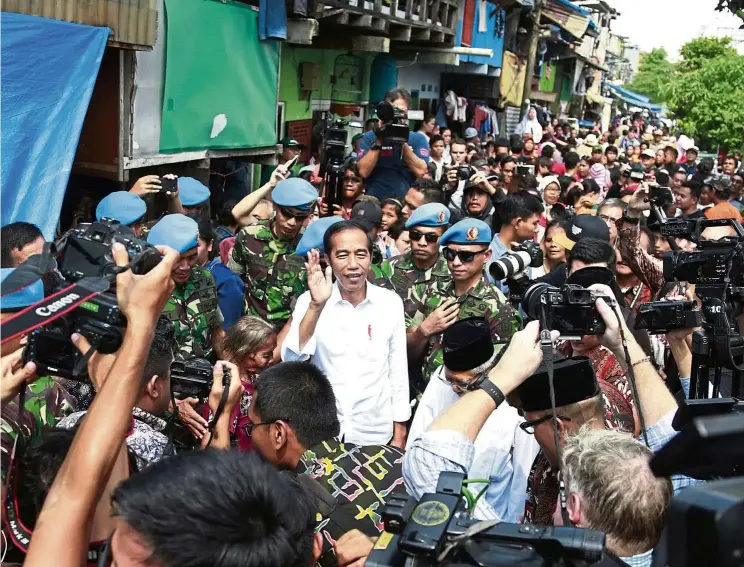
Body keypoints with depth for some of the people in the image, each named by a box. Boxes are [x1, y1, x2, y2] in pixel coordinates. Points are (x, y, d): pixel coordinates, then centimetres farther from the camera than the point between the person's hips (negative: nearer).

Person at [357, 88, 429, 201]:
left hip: (407, 201, 0)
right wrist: (379, 141, -8)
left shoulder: (418, 138, 6)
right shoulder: (370, 137, 6)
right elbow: (363, 172, -6)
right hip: (375, 201, 0)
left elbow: (420, 172, -7)